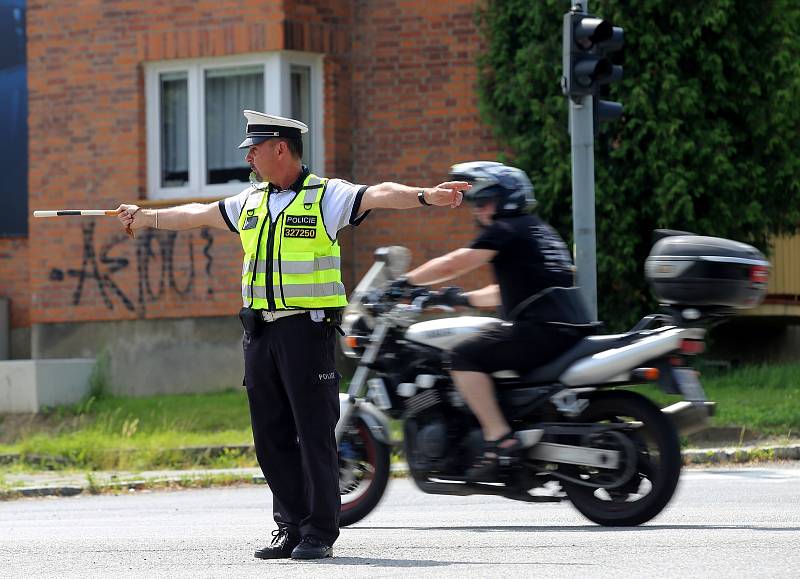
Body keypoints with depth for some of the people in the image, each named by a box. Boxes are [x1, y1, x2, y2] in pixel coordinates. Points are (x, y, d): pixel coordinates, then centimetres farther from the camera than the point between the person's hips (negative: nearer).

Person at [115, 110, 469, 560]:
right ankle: (292, 527, 14)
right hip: (260, 331, 7)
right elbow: (199, 214, 30)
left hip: (307, 329, -7)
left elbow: (380, 195, -19)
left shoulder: (326, 196, -4)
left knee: (315, 434, -5)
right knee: (272, 435, 7)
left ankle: (320, 534, -1)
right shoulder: (250, 202, 16)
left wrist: (426, 197, -36)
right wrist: (149, 217, 41)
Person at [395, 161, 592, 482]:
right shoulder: (537, 229, 26)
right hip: (572, 327, 10)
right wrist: (464, 298, 33)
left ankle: (499, 438, -22)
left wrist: (405, 282, 8)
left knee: (464, 357, -13)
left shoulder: (506, 230, -3)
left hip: (546, 330, -10)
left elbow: (451, 265, -3)